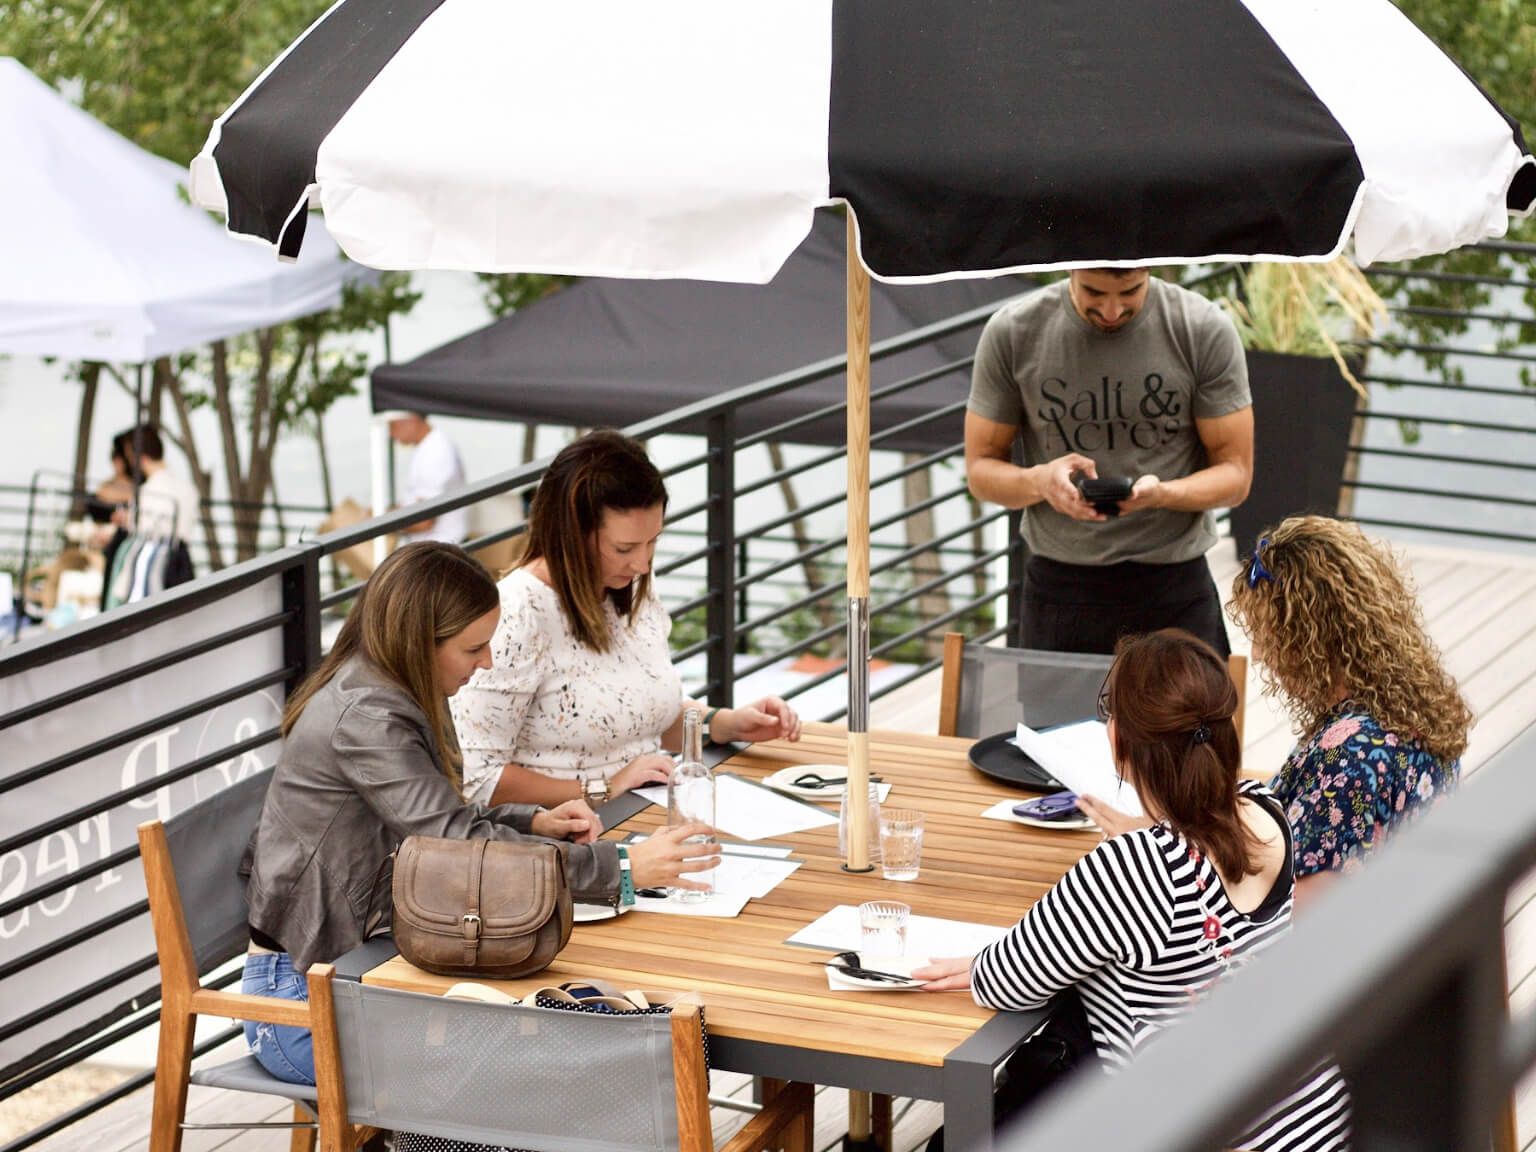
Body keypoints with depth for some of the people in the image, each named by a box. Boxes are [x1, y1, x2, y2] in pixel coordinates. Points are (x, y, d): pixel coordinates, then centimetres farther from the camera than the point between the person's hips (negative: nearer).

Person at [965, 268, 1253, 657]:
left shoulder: (1205, 331, -6)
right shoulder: (1012, 333, -4)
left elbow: (1235, 471, -2)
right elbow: (981, 468, 2)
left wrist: (1161, 494, -23)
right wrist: (1040, 481, -21)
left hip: (1175, 591, -1)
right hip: (1057, 591, 1)